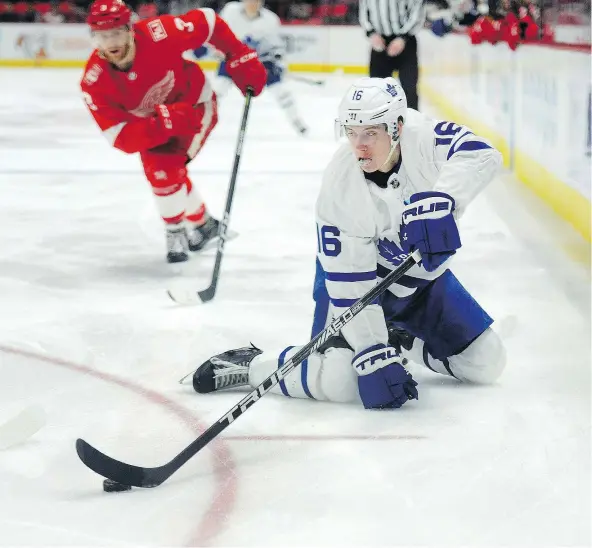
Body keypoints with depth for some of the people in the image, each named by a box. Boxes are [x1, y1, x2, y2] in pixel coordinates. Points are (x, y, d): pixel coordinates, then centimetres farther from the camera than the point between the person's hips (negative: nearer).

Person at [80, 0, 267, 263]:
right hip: (152, 119, 4)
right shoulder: (94, 83, -28)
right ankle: (202, 223, 24)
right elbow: (123, 139, -32)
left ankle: (176, 231, 1)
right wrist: (164, 122, -47)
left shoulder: (158, 33, -36)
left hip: (195, 102, -4)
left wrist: (241, 59, -21)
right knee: (159, 171, -5)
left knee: (164, 167, -21)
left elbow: (208, 22, -19)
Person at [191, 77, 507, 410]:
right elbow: (350, 286, -28)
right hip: (358, 274, -4)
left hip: (423, 274, 4)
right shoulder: (340, 189, -30)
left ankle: (400, 339, 25)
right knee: (341, 379, -25)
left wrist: (440, 199, -58)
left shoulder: (422, 136, -26)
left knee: (486, 363, 5)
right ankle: (251, 366, -3)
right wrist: (374, 357, -33)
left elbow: (480, 154, -42)